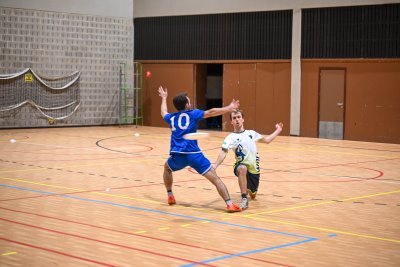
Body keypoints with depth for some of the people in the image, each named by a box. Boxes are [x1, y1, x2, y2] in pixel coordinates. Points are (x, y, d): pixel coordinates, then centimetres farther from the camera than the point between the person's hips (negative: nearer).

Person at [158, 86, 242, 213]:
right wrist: (229, 108, 0)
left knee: (167, 168, 37)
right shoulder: (192, 114, 7)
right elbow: (211, 112, -6)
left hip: (177, 155, 4)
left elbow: (164, 113, 44)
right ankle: (229, 204, -19)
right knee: (215, 178, -5)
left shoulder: (172, 117, 19)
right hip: (193, 154, -4)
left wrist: (164, 98, 60)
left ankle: (170, 196, 33)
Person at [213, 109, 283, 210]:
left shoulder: (251, 133, 7)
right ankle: (244, 200, -32)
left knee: (253, 195, 14)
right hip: (241, 165, -4)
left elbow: (267, 140, 19)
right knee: (242, 169, -41)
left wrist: (278, 130, 19)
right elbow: (223, 153, -17)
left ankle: (248, 189, 56)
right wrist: (215, 165, -31)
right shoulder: (230, 137, -6)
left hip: (254, 168, 4)